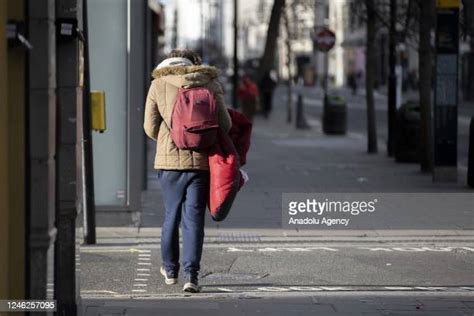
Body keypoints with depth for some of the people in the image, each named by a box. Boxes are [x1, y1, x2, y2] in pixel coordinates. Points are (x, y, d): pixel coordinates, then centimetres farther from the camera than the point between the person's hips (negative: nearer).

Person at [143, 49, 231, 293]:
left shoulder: (159, 85, 2)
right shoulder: (209, 84, 3)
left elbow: (150, 128, 2)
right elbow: (225, 125, -1)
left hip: (169, 161, 1)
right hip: (200, 161, 0)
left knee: (171, 215, 15)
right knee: (193, 219, 0)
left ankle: (170, 269, 30)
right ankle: (191, 275, -9)